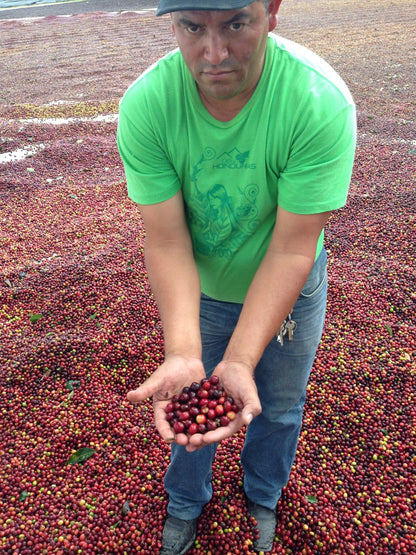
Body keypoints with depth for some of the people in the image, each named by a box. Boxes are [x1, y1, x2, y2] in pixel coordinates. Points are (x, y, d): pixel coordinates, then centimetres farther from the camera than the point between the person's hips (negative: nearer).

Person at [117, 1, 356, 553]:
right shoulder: (144, 105, -27)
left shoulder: (322, 101, -31)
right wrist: (182, 354, -37)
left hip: (288, 290, 0)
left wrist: (240, 361, -38)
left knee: (278, 408, 20)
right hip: (199, 288, 1)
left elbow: (291, 251, -29)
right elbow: (167, 242, -24)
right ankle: (186, 505, 53)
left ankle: (262, 499, 56)